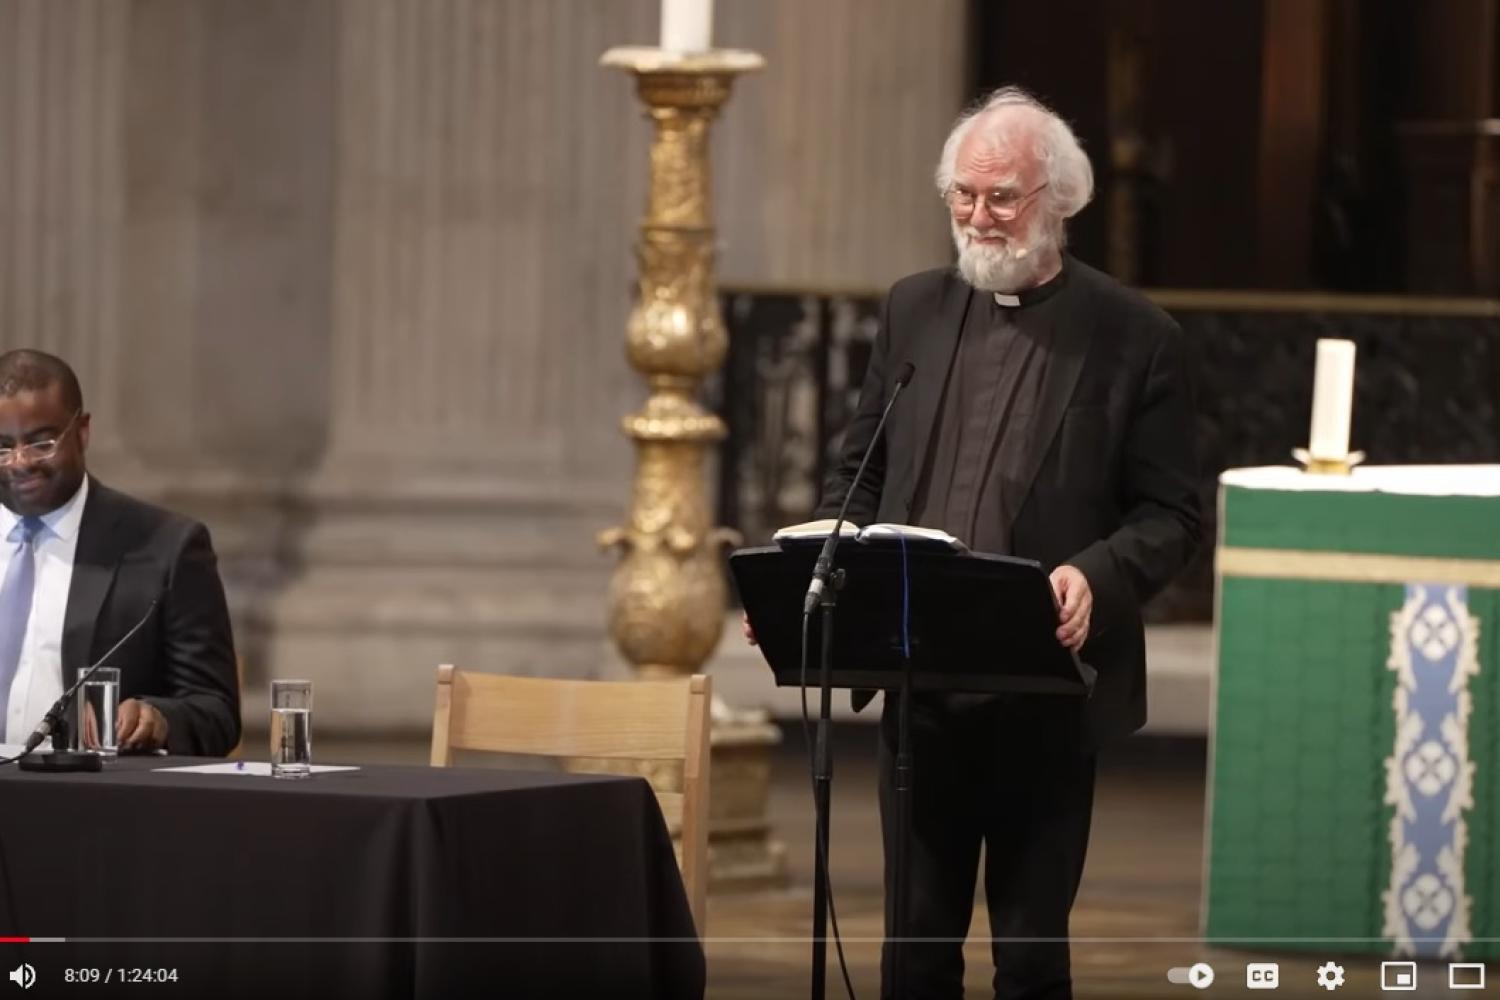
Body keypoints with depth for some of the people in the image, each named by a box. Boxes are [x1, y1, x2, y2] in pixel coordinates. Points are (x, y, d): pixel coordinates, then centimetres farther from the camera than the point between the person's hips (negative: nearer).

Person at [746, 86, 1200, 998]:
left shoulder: (1134, 336, -3)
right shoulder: (914, 310, 10)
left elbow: (1171, 515, -3)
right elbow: (859, 474, 15)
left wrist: (1095, 577, -22)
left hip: (1045, 689, -4)